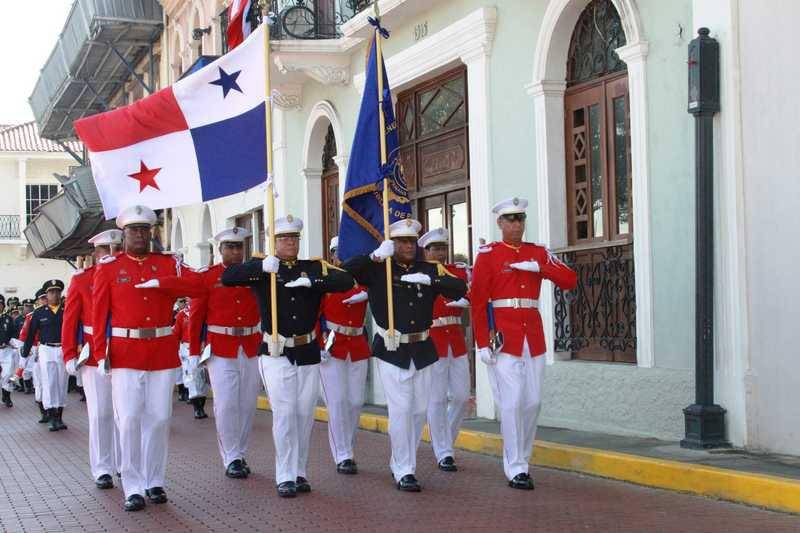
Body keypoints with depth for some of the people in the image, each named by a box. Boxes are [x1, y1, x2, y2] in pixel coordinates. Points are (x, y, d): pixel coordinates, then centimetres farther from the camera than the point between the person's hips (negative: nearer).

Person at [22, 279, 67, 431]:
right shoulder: (39, 313, 3)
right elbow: (31, 334, 6)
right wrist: (25, 354, 6)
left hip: (63, 350, 1)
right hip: (46, 350, -1)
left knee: (62, 384, 7)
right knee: (48, 384, -5)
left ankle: (59, 418, 16)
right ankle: (52, 419, -2)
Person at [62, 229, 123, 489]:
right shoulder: (81, 280, 1)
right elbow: (69, 321, 2)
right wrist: (70, 356, -3)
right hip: (94, 357, -2)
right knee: (100, 413, -2)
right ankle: (102, 470, 6)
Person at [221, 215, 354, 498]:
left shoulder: (315, 267, 4)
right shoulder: (263, 267, 0)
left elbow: (346, 280, -10)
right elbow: (227, 278, -14)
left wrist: (312, 282, -24)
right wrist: (261, 267, -29)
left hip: (308, 353, 3)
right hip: (276, 354, -3)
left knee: (305, 415, 8)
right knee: (284, 414, -6)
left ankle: (300, 472, 20)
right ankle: (285, 477, -1)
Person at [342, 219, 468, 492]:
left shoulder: (430, 270, 5)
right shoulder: (378, 269, -2)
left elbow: (460, 288, -5)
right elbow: (346, 270, -15)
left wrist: (430, 280, -18)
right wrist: (376, 255, -22)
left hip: (423, 350, 4)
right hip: (391, 350, -4)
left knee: (419, 410, 9)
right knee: (400, 409, -8)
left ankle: (401, 463, 26)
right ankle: (403, 472, 0)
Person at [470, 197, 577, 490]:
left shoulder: (538, 253, 11)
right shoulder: (488, 254, 0)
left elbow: (570, 281, 2)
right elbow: (477, 302, -4)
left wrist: (539, 267, -11)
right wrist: (482, 343, -10)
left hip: (533, 336, 4)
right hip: (503, 337, -4)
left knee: (533, 402, 6)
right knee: (512, 402, -8)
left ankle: (521, 458, 20)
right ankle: (515, 469, -1)